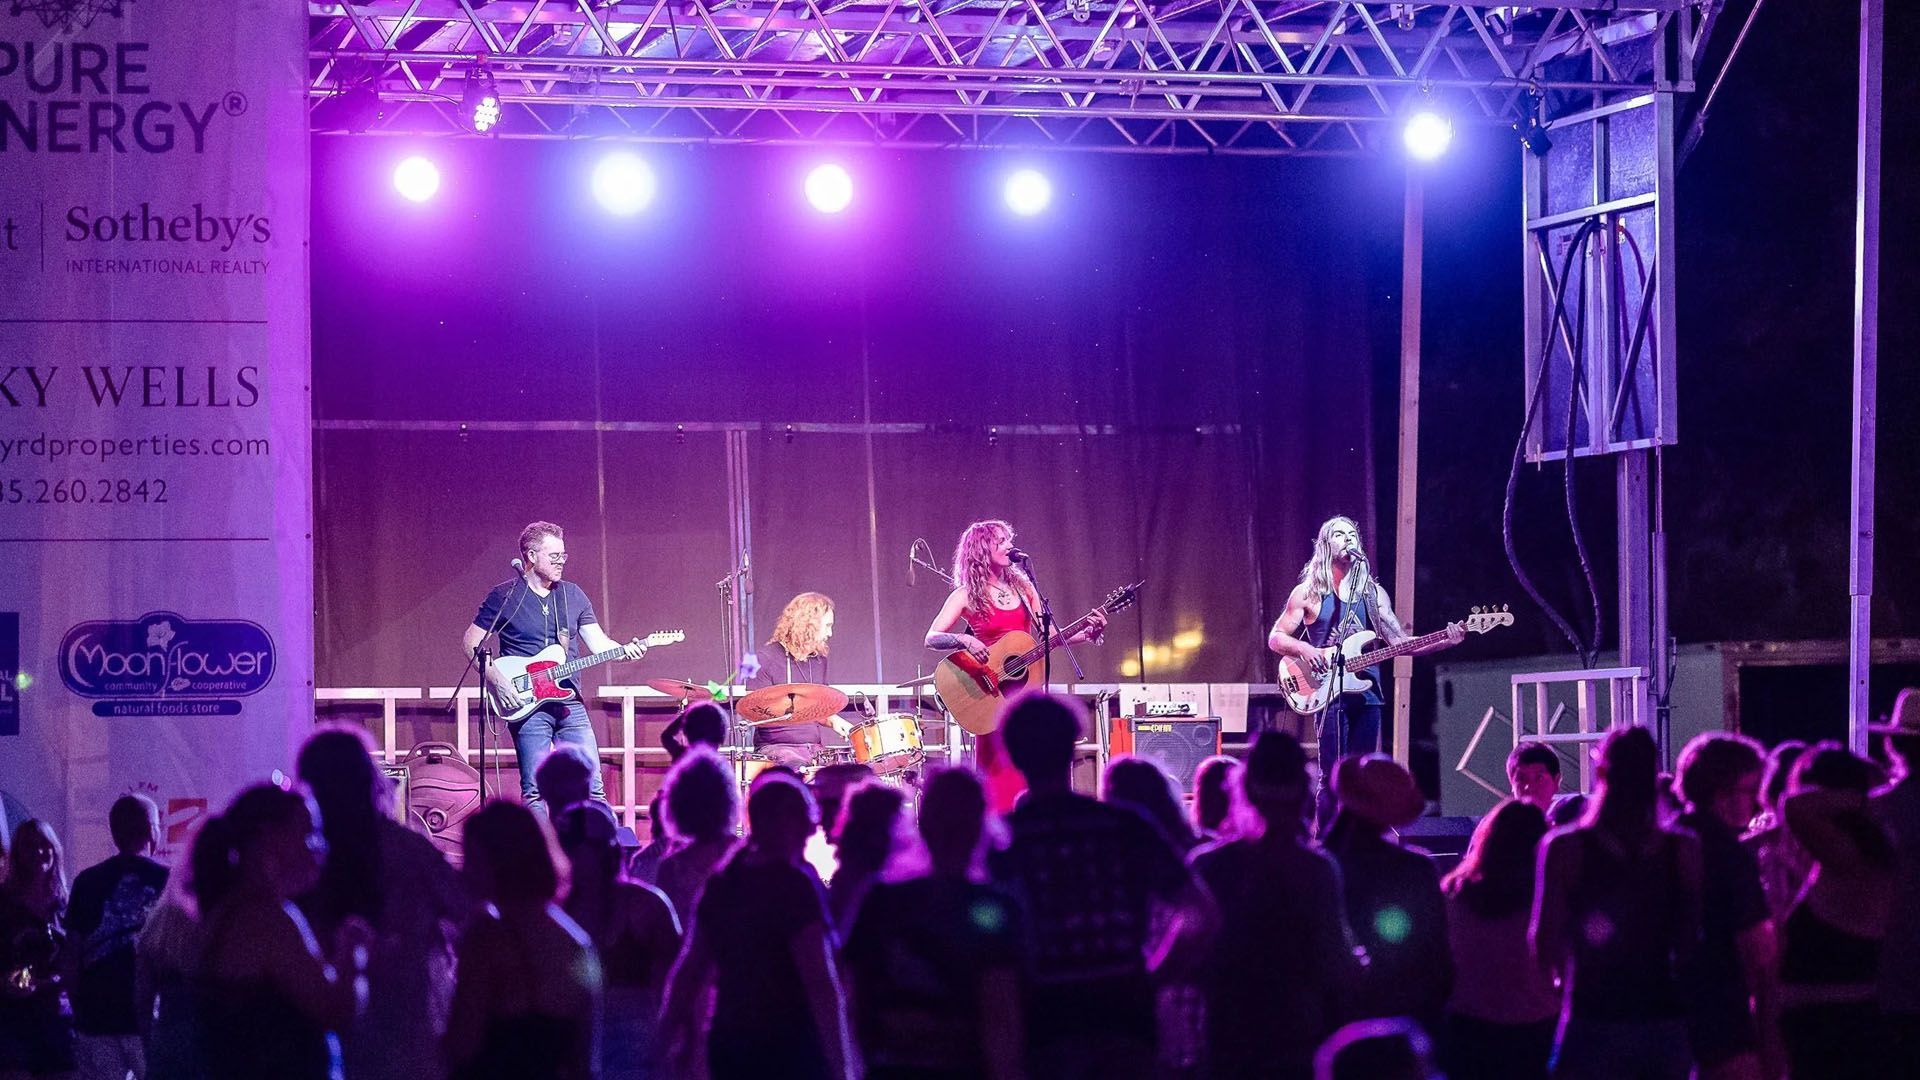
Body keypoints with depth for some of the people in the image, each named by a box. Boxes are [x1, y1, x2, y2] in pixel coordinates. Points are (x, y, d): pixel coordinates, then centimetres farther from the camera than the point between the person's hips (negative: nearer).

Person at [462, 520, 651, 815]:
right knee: (535, 792, -6)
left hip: (570, 703, 4)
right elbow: (470, 643, 2)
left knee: (592, 787, 0)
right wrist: (494, 677, -13)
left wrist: (624, 650, -10)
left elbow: (598, 642, 11)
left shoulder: (573, 595, 12)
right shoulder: (503, 597, 0)